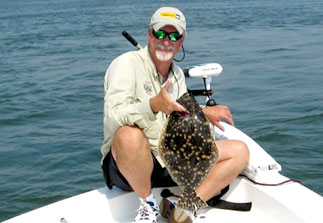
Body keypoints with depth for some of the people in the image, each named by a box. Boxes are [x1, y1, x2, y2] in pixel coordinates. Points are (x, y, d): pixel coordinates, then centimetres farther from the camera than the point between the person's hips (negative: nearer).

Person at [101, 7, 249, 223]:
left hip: (172, 161, 7)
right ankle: (147, 203, -12)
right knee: (130, 135, -42)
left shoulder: (177, 74, 14)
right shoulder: (128, 63, -10)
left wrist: (204, 113, 1)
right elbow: (113, 116, -25)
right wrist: (153, 105, -41)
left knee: (239, 151, -1)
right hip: (125, 163, -6)